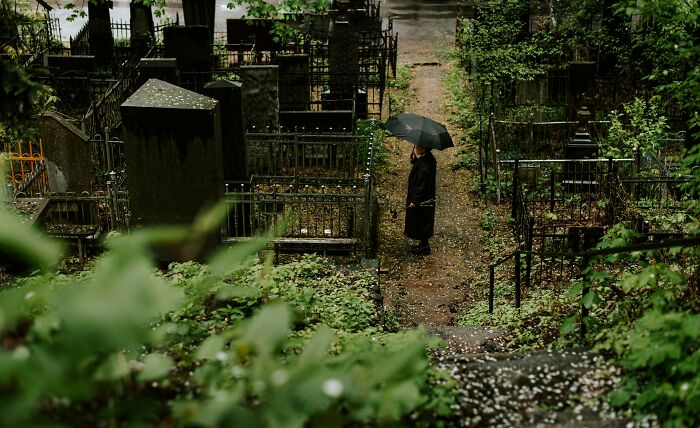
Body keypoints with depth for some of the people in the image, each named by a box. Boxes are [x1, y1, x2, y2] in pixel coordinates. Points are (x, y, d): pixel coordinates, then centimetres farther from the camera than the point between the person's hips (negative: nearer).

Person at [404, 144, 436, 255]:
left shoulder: (425, 164, -25)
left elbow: (422, 185, -25)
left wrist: (414, 201, -20)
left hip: (422, 200, -10)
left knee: (421, 223, 3)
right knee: (421, 223, 19)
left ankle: (424, 246, 14)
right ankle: (423, 244, 30)